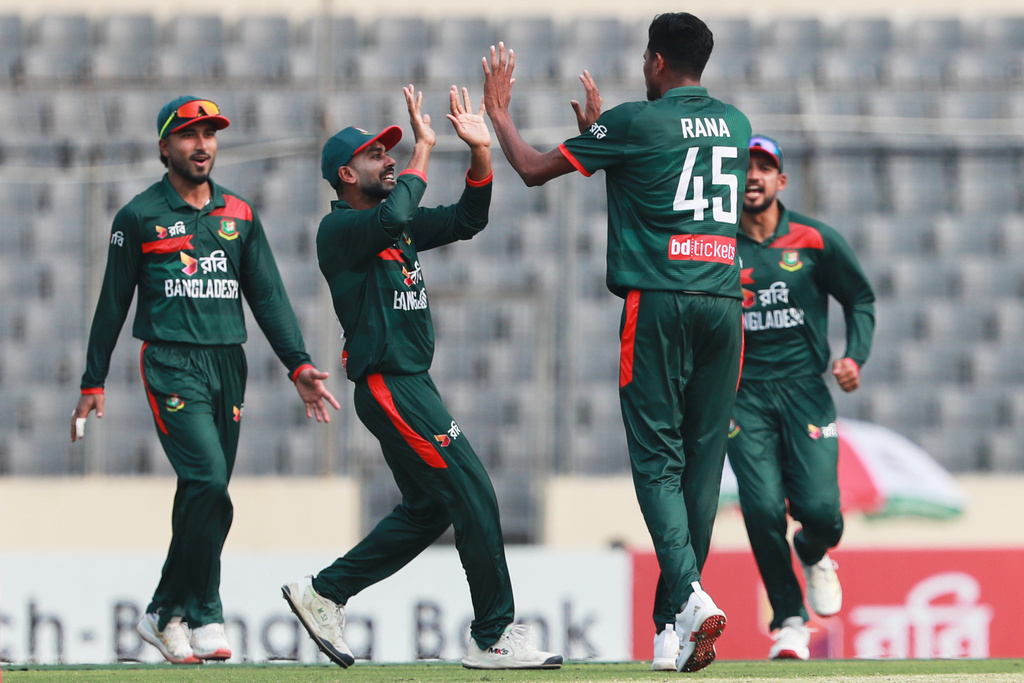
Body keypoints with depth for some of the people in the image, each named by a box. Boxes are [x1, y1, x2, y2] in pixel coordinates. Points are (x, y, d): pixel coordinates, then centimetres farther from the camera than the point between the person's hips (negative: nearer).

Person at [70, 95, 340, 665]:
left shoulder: (240, 215, 14)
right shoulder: (140, 216, 2)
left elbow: (268, 295, 11)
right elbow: (114, 302, 5)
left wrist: (298, 364, -1)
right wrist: (93, 382, 4)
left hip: (228, 363, 5)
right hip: (171, 363, -5)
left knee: (203, 498, 5)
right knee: (209, 484, -18)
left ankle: (166, 615, 15)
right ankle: (204, 617, -11)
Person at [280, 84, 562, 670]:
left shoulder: (400, 227, 18)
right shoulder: (340, 228, -9)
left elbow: (466, 220, 15)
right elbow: (394, 215, -29)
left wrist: (481, 153, 2)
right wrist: (424, 148, -18)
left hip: (412, 384, 10)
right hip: (389, 386, -10)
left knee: (429, 508, 15)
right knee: (473, 495, -12)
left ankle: (324, 594, 22)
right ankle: (494, 638, -9)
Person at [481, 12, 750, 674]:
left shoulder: (634, 122, -3)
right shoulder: (735, 125, 15)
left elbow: (534, 169, 5)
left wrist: (499, 111, 21)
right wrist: (598, 128, 40)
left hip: (658, 302, -5)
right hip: (724, 298, 5)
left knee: (658, 457, -5)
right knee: (703, 459, 5)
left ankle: (689, 592, -26)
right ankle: (672, 629, 6)